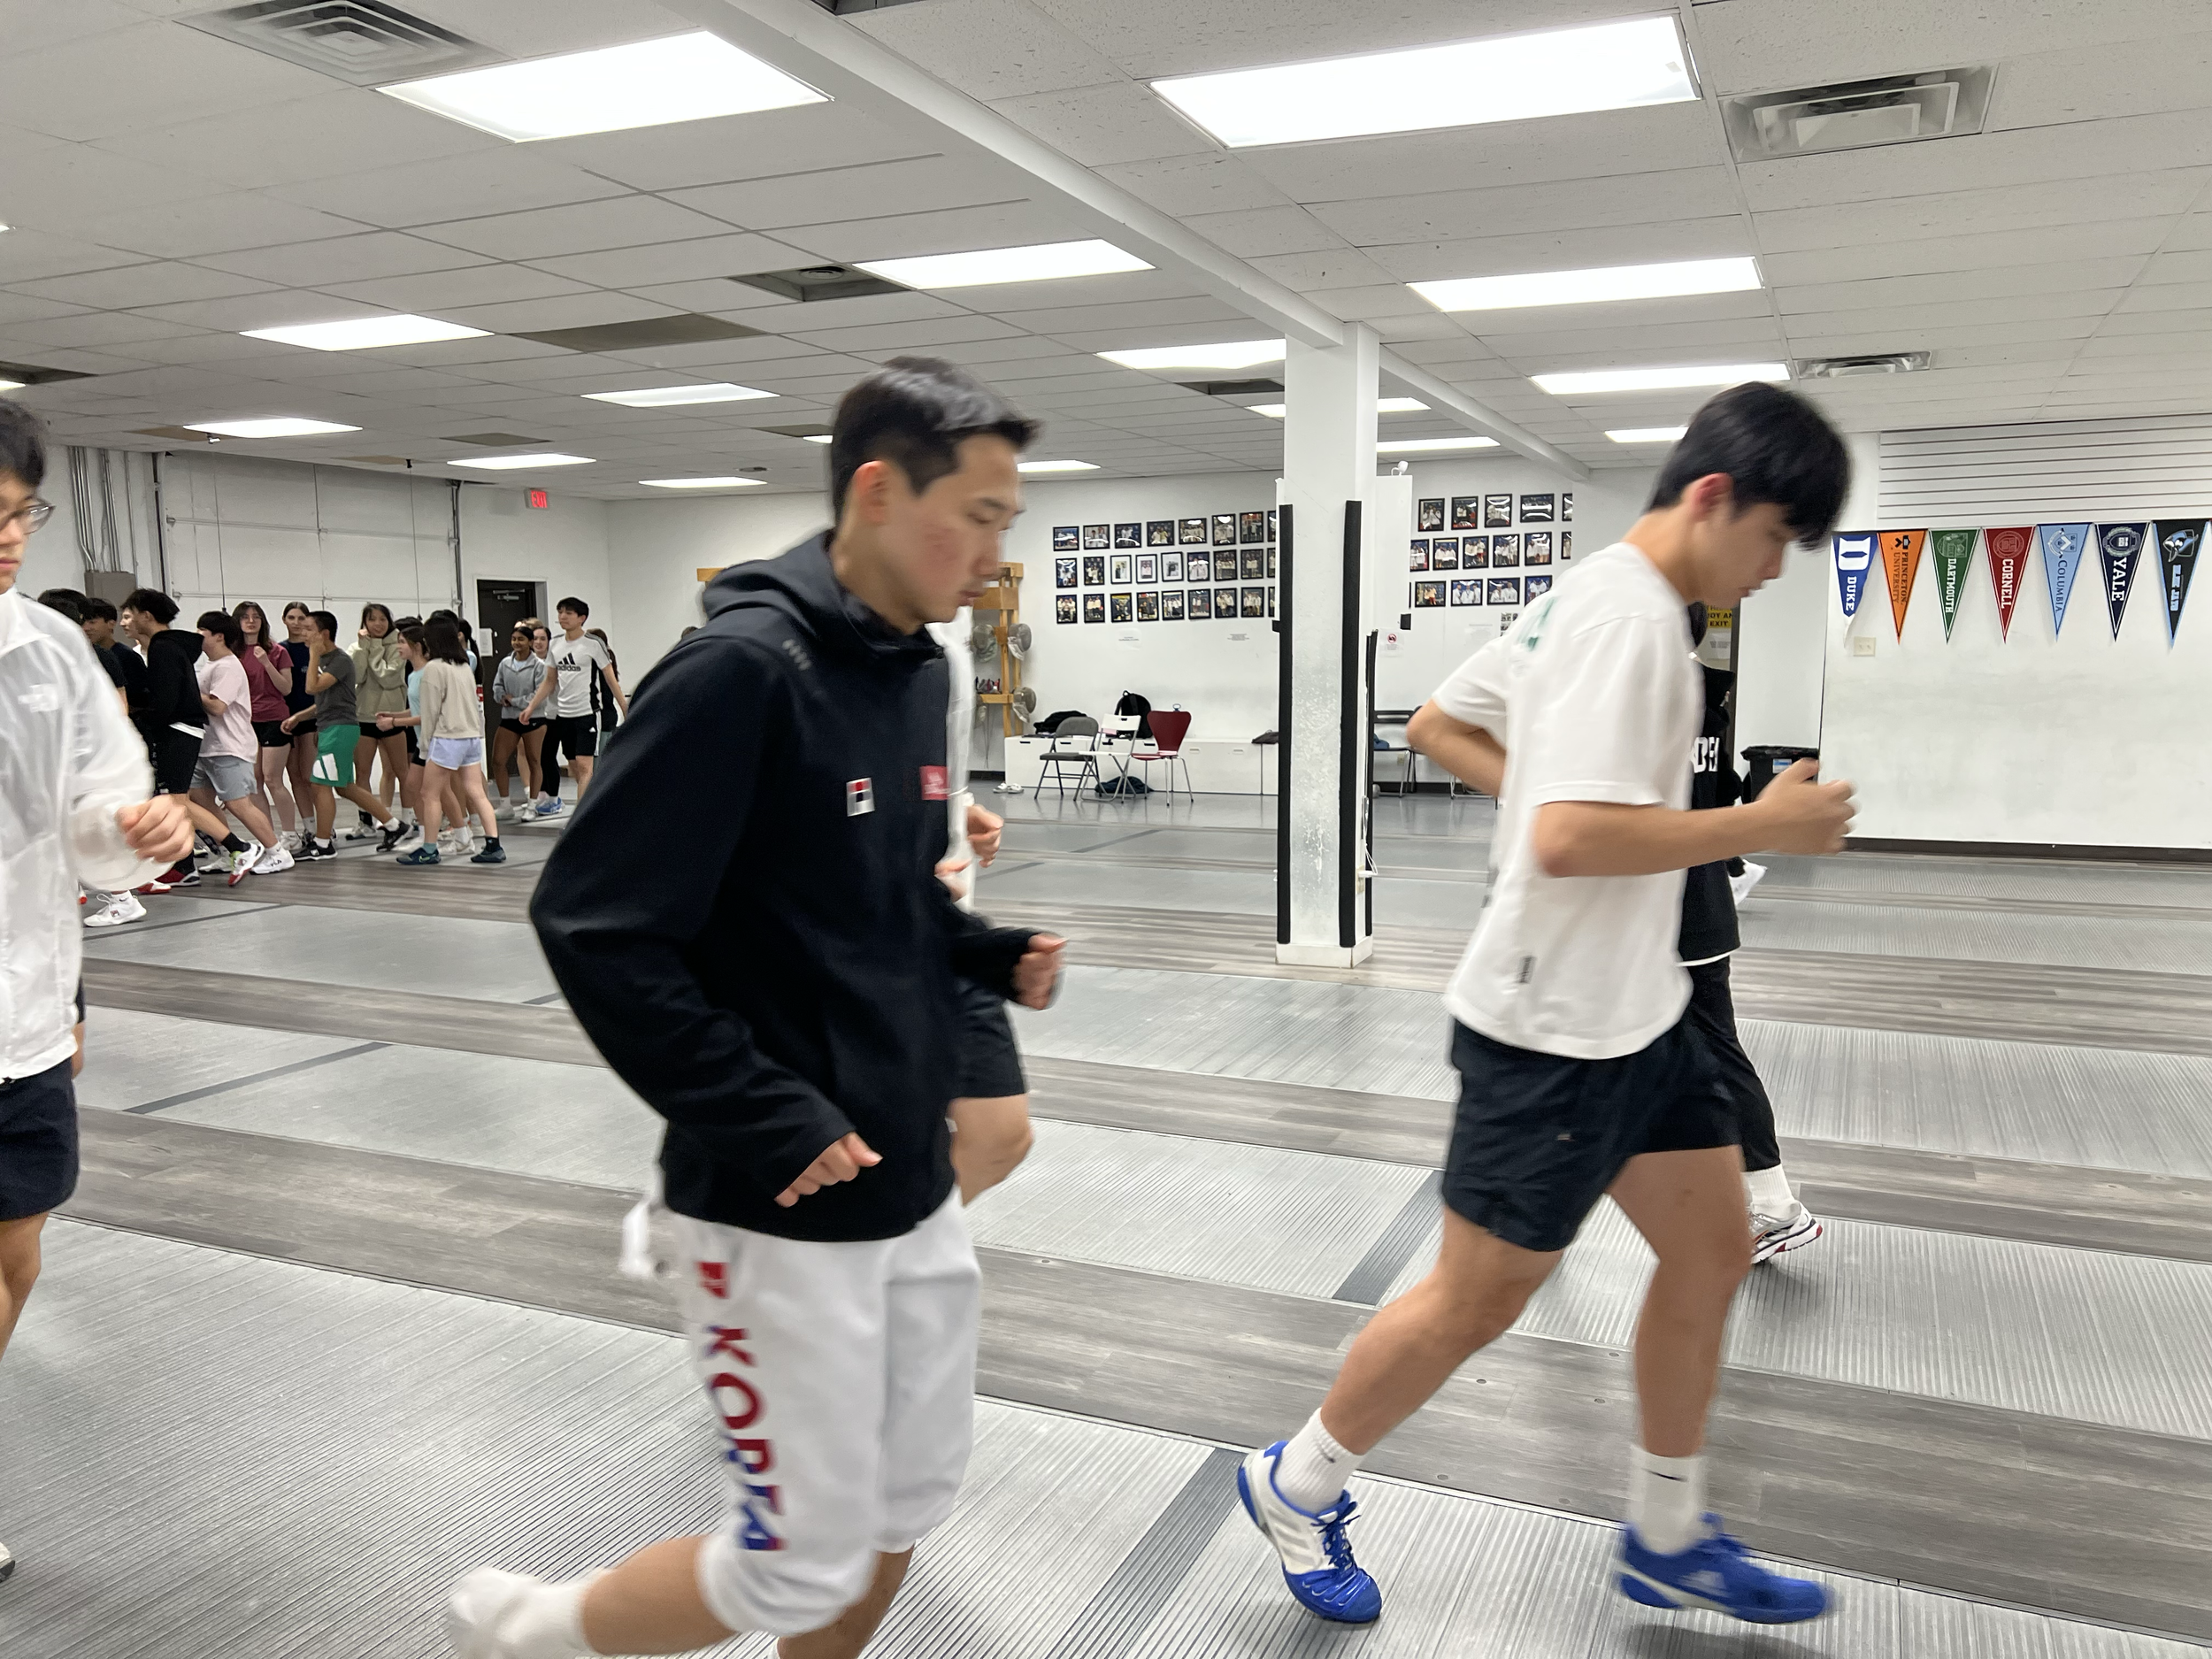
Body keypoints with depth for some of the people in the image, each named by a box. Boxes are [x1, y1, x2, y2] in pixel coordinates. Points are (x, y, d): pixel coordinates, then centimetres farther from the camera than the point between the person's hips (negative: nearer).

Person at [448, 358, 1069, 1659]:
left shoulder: (922, 668, 5)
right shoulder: (743, 668, -20)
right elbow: (593, 923, -21)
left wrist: (994, 953, 0)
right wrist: (764, 1120, -21)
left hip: (914, 1181, 8)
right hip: (783, 1200, -8)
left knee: (913, 1500, 20)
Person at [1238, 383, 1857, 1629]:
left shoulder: (1583, 598, 10)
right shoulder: (1630, 615, -21)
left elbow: (1436, 725, 18)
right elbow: (1568, 841, -30)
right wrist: (1761, 826, -20)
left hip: (1635, 1012, 10)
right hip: (1555, 1028, -10)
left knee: (1714, 1251, 16)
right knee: (1477, 1303, 4)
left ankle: (1670, 1542, 33)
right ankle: (1298, 1486, 26)